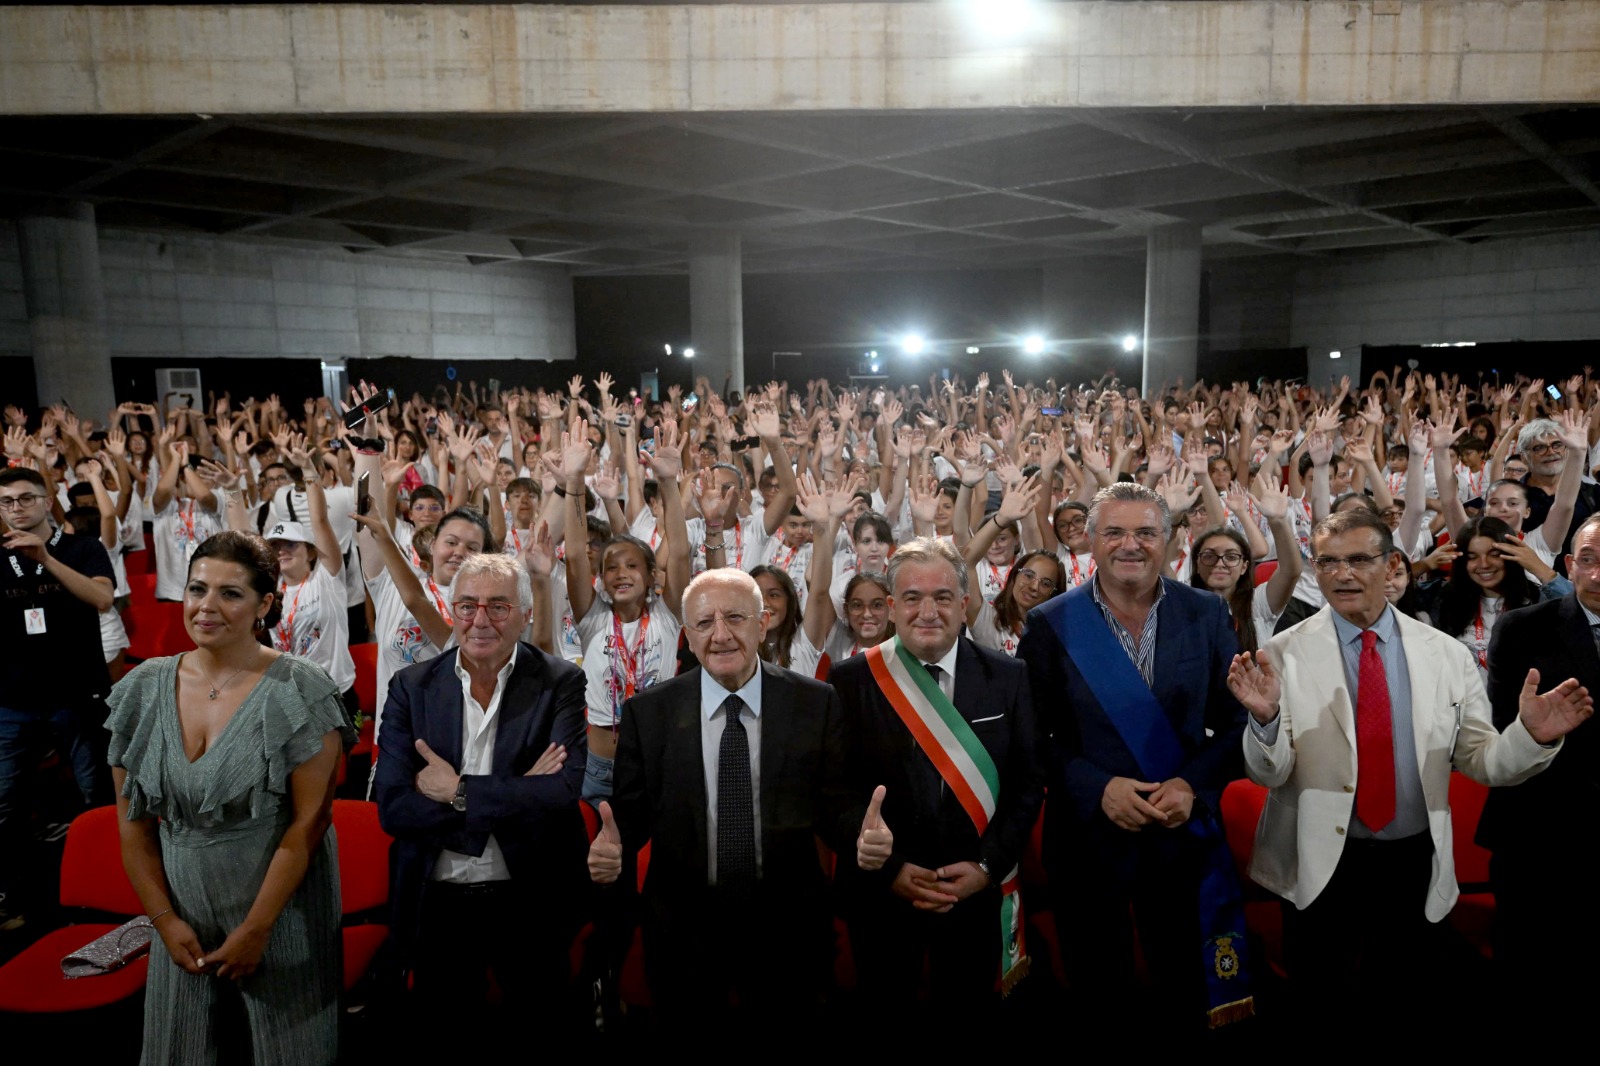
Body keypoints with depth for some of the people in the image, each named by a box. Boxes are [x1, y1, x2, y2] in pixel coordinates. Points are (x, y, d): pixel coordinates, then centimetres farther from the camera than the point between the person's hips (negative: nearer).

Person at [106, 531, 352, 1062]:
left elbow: (308, 822, -15)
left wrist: (256, 929, -13)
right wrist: (163, 918, 0)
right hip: (183, 916, 4)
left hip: (281, 908, -4)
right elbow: (132, 820, 4)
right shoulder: (143, 688, 0)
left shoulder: (300, 691, -15)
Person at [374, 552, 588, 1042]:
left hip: (530, 902, -1)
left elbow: (564, 792, -20)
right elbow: (392, 808, -12)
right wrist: (515, 797, -19)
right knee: (442, 1036, 19)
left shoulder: (560, 683, -8)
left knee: (532, 1031, 16)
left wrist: (458, 792, -18)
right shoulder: (411, 686, -3)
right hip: (437, 903, 2)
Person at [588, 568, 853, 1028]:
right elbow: (631, 811, -2)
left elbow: (836, 808, -6)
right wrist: (609, 851, -23)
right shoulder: (647, 712, -5)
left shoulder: (818, 705, -7)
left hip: (787, 927, 0)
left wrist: (864, 837, -27)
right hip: (683, 931, 0)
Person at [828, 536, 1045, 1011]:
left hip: (976, 889, 1)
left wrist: (988, 866, -11)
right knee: (885, 1006, 19)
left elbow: (1028, 780, -2)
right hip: (880, 891, -1)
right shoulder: (849, 681, -8)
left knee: (972, 1005, 19)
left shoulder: (1008, 678, -4)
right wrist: (890, 870, -14)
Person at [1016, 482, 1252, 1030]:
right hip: (1090, 837, -1)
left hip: (1184, 836, 1)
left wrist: (1194, 785, -13)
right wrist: (1097, 788, -17)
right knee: (1105, 998, 17)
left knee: (1187, 1002, 16)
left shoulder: (1208, 614, -1)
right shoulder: (1049, 625, -6)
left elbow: (1237, 720, 1)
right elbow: (1031, 734, -5)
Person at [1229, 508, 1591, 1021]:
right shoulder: (1286, 653, -9)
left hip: (1417, 863, 2)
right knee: (1316, 1012, 14)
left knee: (1426, 1004, 19)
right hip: (1321, 864, -2)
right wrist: (1265, 719, -31)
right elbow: (1268, 773, -12)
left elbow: (1483, 762, -1)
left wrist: (1531, 735, -19)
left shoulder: (1447, 654, -1)